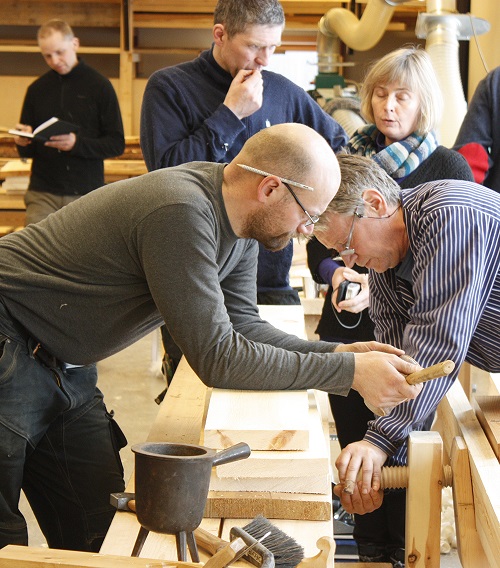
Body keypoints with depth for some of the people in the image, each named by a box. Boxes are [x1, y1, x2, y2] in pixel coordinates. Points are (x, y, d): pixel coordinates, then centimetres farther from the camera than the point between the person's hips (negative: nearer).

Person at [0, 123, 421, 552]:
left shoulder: (240, 216, -1)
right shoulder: (183, 214, -30)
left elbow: (241, 324, 6)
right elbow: (217, 357, -28)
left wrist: (337, 352, -8)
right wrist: (348, 371, -24)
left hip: (63, 367, 9)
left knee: (98, 531, 7)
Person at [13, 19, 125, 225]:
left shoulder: (99, 86, 0)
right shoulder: (37, 89, 9)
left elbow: (117, 144, -3)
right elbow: (27, 151, 15)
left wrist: (77, 143, -20)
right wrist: (23, 143, -9)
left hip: (86, 193, -2)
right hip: (42, 194, 2)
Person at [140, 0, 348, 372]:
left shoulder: (284, 92, 7)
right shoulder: (169, 87, -1)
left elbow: (340, 145, 19)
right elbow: (166, 168, -14)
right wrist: (230, 115, -13)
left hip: (270, 275, 3)